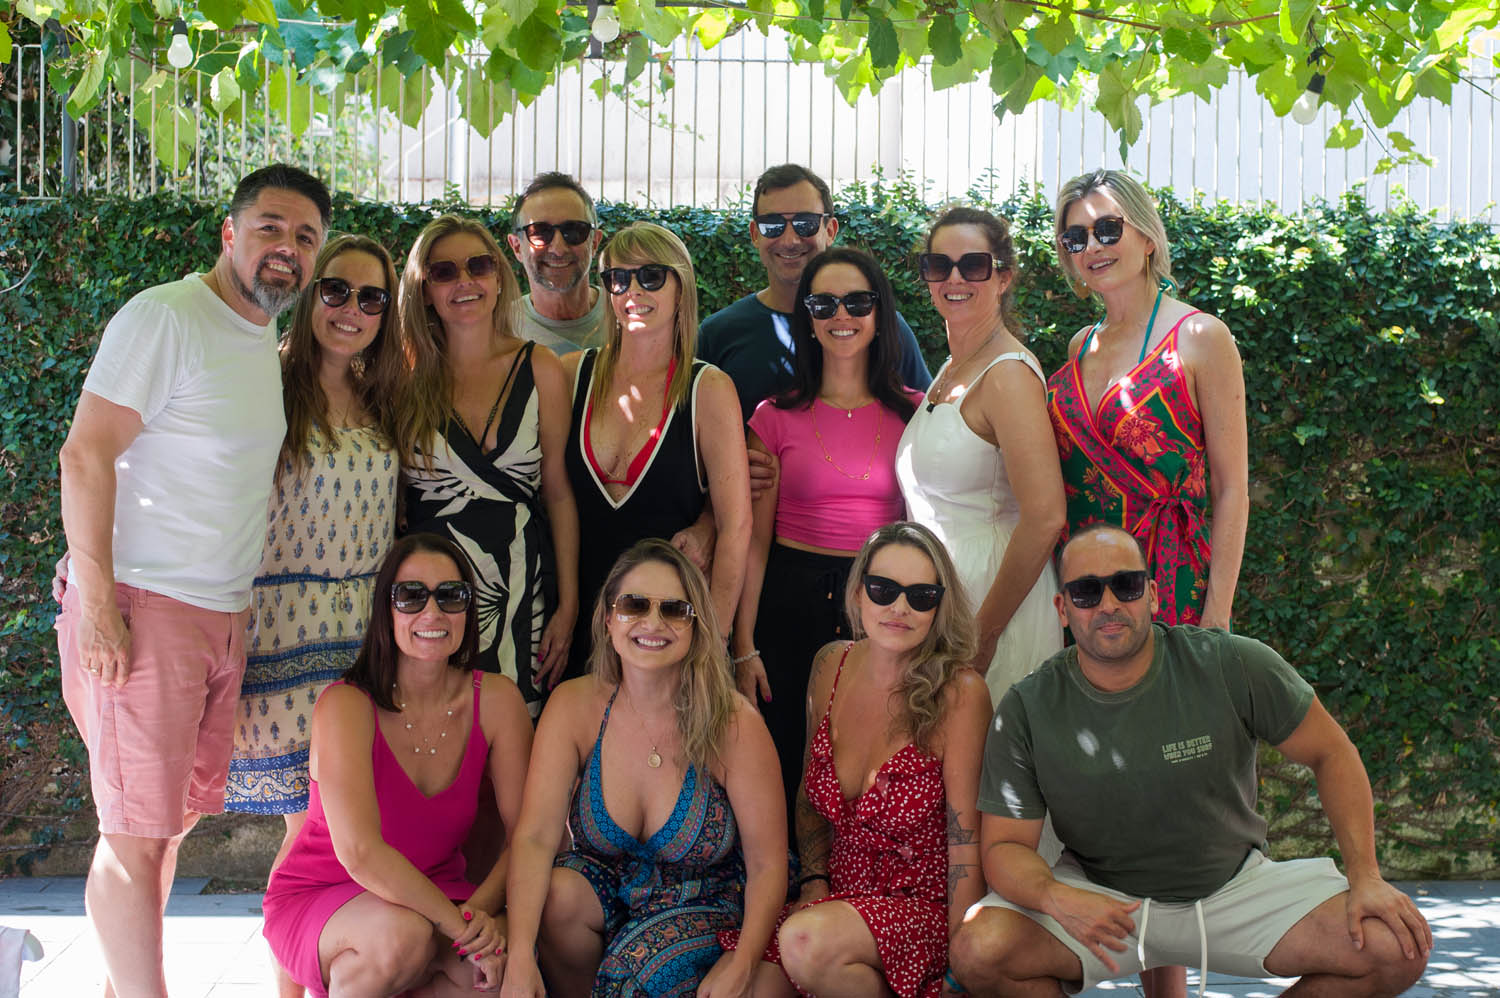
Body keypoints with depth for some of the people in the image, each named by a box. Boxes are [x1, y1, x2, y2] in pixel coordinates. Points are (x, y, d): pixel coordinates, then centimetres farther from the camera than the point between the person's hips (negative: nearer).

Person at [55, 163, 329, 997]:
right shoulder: (166, 316, -10)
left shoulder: (267, 340, 16)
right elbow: (86, 455, -16)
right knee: (136, 832, -5)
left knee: (172, 819, 13)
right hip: (143, 610, -8)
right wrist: (97, 603, -21)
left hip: (224, 614, 8)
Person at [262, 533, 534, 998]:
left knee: (508, 956, -26)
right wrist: (459, 924, -32)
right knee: (404, 935, -36)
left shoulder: (496, 700, -6)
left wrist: (479, 910, -26)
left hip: (435, 897, 4)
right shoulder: (345, 705, -19)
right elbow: (360, 851, -30)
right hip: (315, 902, -4)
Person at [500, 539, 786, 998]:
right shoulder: (574, 706, -12)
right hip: (611, 886, 3)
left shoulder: (734, 724, -19)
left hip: (708, 904, -3)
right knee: (556, 896, -28)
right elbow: (535, 837, -19)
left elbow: (767, 864, -16)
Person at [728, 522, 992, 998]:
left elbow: (965, 849, -14)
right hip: (838, 895, 4)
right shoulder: (831, 665, 3)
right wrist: (814, 883, 3)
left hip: (924, 905, -4)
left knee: (807, 943, -33)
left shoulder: (959, 692, -14)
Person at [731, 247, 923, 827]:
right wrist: (743, 648, -3)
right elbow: (754, 539, 2)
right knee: (787, 772, 3)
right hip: (792, 600, -1)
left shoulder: (915, 412, 4)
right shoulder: (777, 418, 1)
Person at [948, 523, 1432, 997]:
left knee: (1397, 949, -20)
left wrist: (1365, 876, -11)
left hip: (1234, 888, 1)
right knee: (979, 952, -30)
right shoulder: (1026, 710, -12)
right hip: (1103, 895, -1)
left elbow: (1331, 753, -2)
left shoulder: (1233, 667, -13)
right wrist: (1056, 898, -33)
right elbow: (1005, 845, -11)